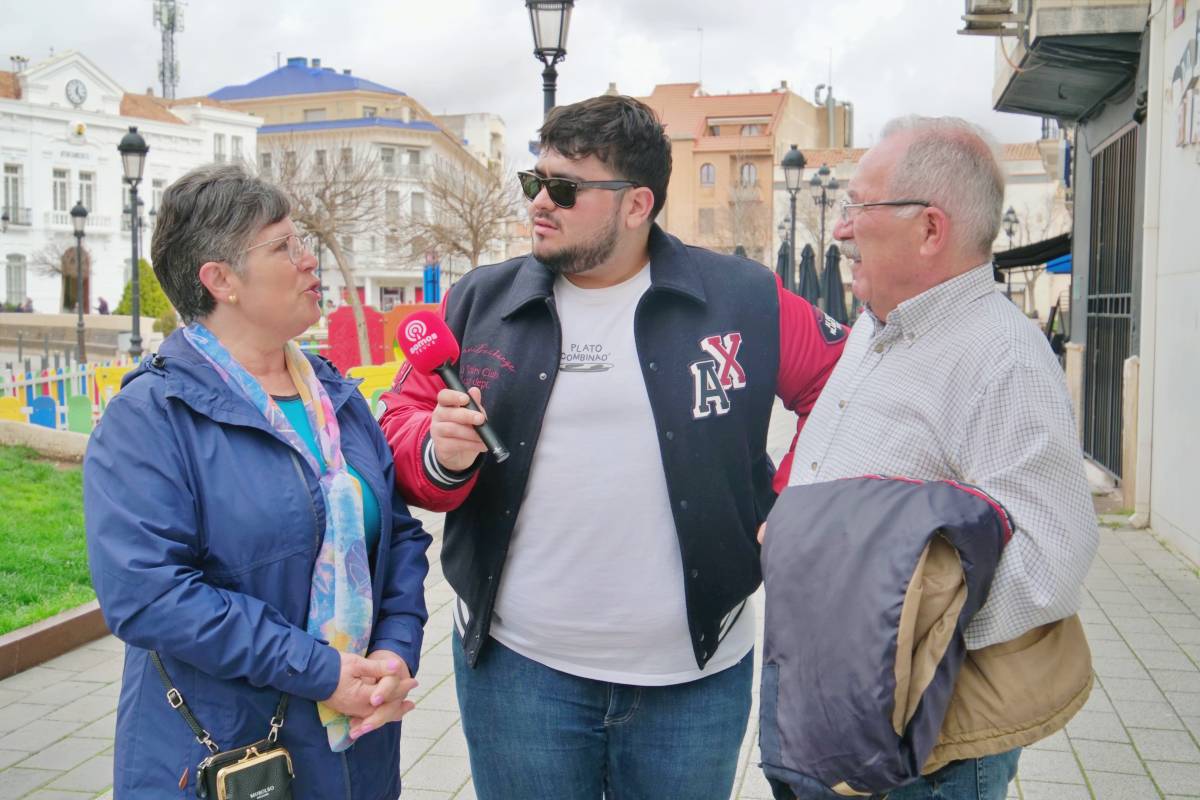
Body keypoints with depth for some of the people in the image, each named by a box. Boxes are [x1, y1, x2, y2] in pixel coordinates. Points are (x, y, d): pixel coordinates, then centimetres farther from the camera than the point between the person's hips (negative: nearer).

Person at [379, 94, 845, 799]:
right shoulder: (480, 301, 2)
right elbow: (404, 417, 8)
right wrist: (439, 454, -13)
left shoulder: (745, 298, -4)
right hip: (518, 669, 1)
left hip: (695, 675, -1)